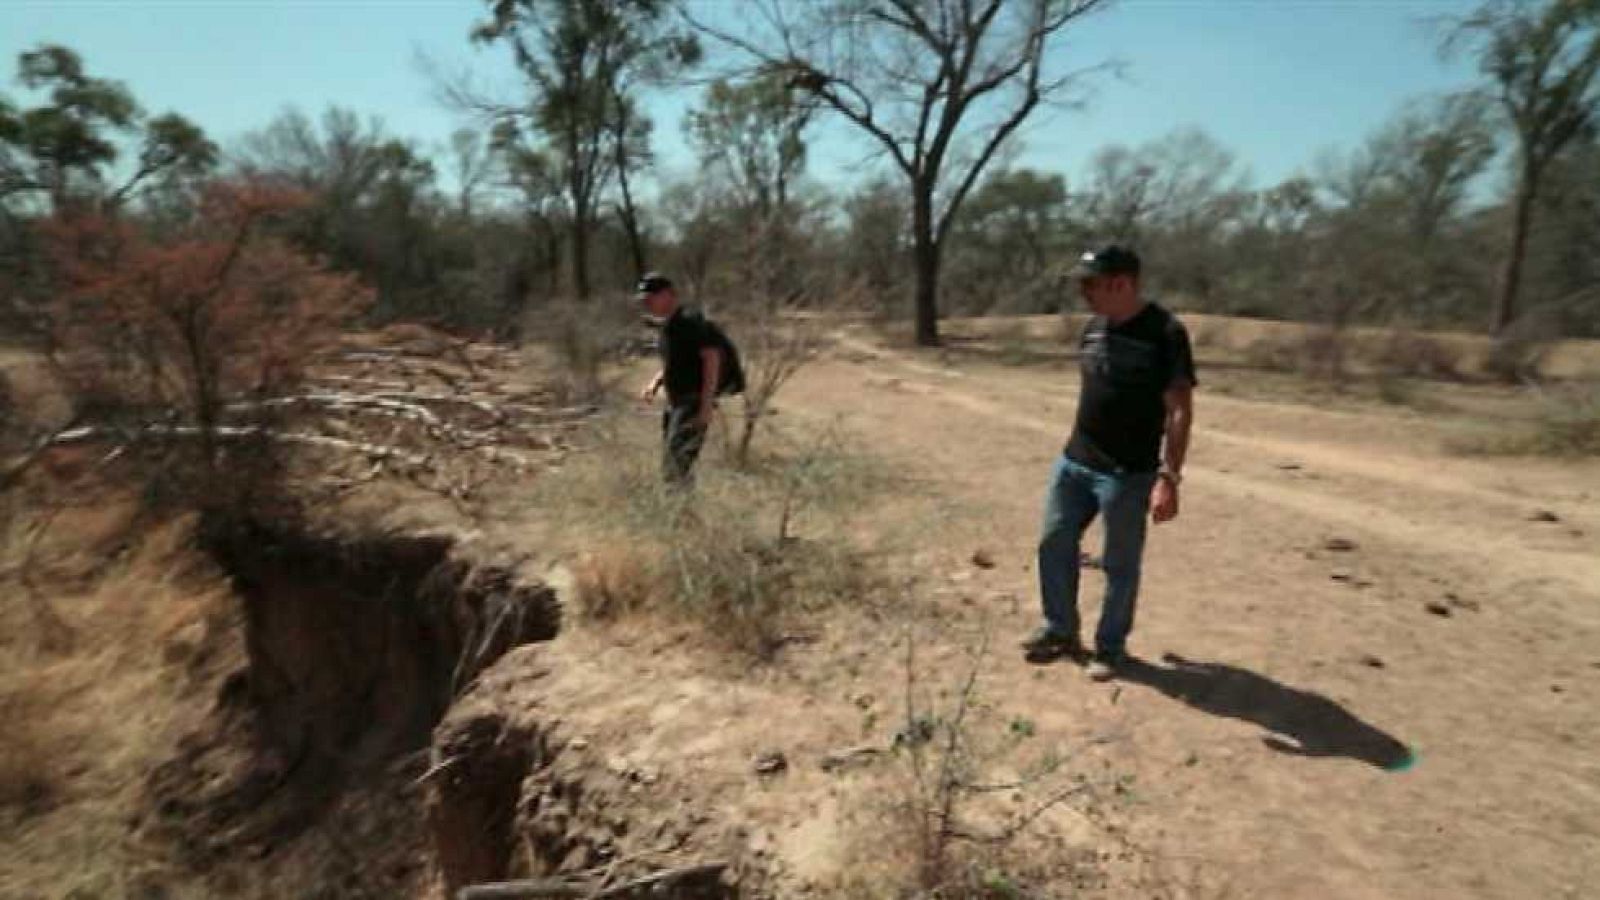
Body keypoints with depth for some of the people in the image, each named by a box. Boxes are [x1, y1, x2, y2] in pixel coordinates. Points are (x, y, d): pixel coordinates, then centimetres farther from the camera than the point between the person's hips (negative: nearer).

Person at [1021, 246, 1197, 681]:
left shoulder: (1165, 332, -14)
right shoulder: (1093, 327, 7)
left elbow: (1179, 412, -16)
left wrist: (1169, 477, -22)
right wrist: (1078, 448, 17)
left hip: (1128, 474, -7)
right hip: (1073, 463, 7)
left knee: (1120, 564, 7)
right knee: (1054, 544, 12)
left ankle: (1110, 646, 25)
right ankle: (1060, 630, 31)